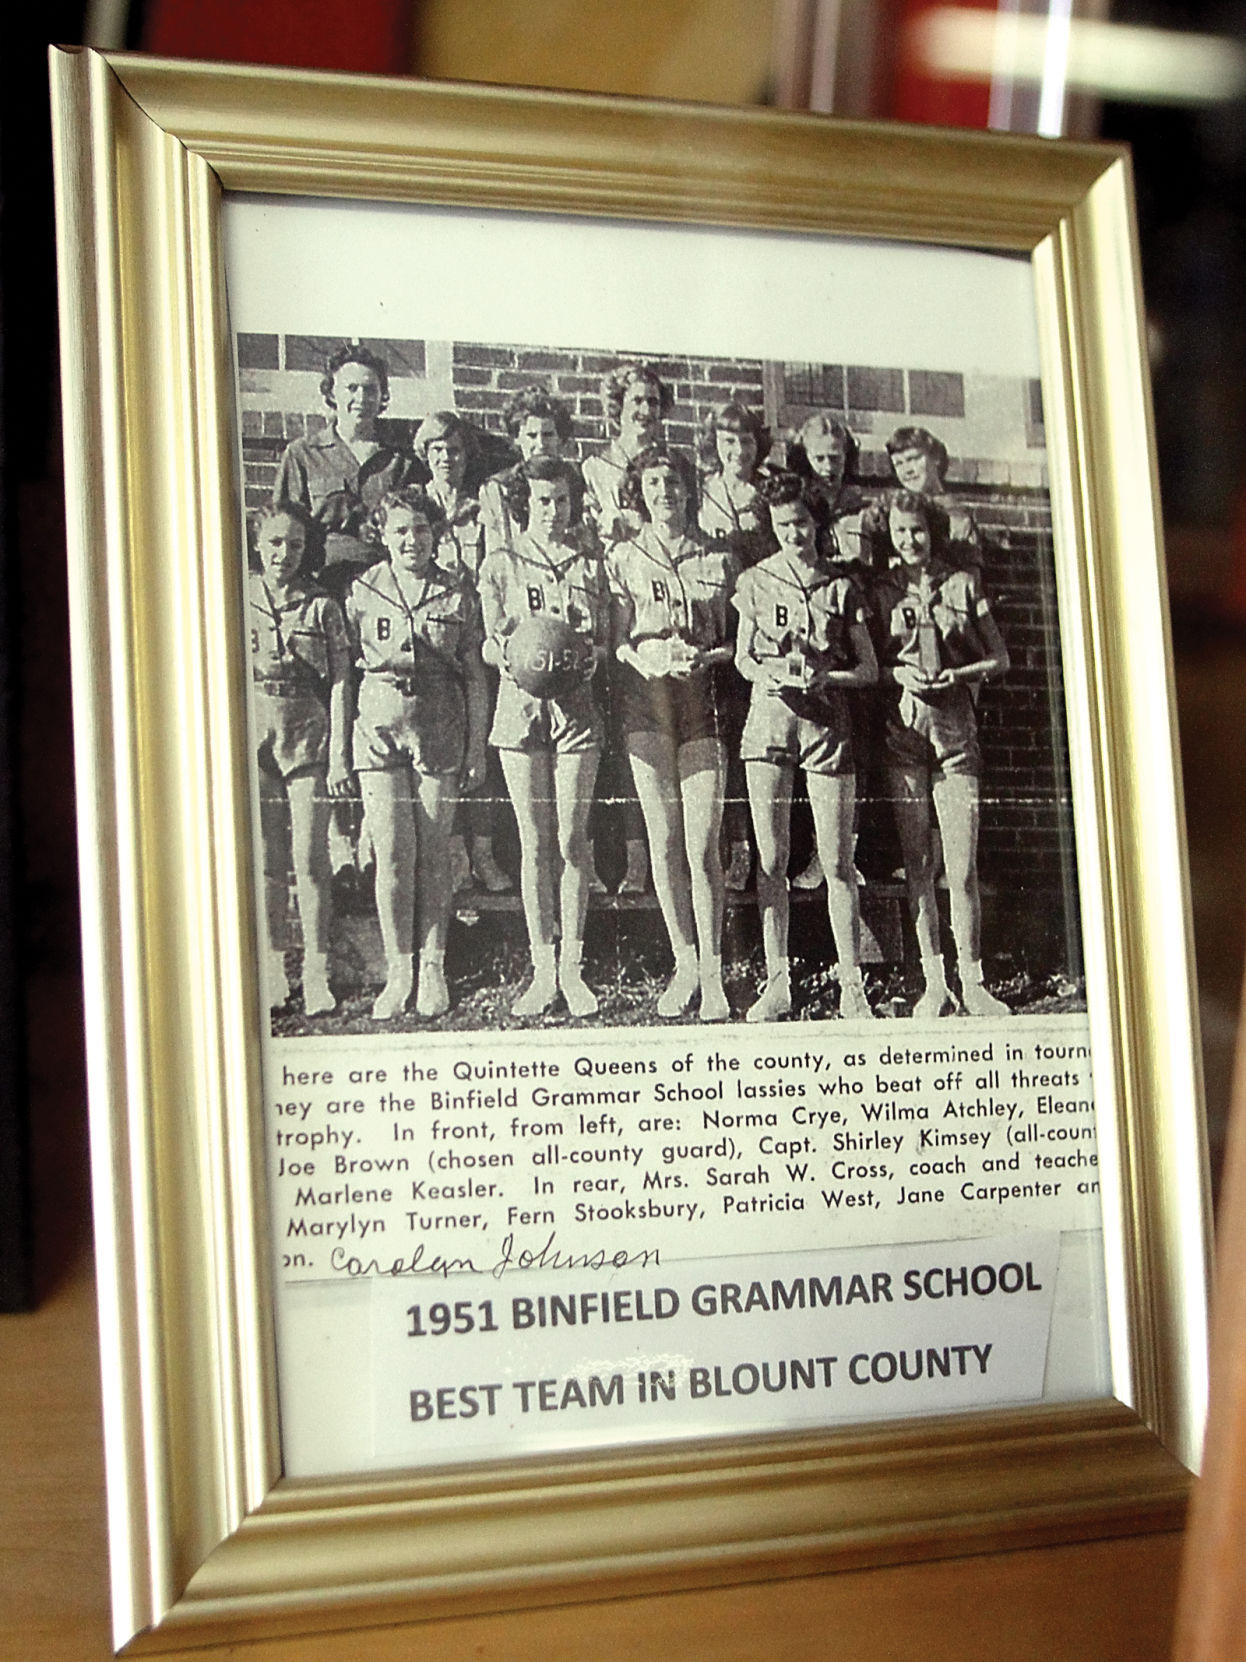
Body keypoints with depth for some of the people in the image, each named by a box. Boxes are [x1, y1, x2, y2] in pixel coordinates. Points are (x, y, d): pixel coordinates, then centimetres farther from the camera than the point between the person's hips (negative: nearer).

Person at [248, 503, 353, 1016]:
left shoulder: (322, 607, 5)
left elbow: (340, 684, 3)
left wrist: (339, 756, -4)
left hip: (308, 736, -1)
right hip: (251, 735, 1)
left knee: (310, 860, -5)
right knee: (263, 861, 4)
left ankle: (316, 974, 2)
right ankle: (271, 973, 13)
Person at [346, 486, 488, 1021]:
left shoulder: (456, 594, 5)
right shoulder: (362, 592, 5)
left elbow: (475, 676, 8)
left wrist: (477, 747, 5)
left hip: (440, 730, 0)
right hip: (379, 727, 0)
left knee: (433, 853, 3)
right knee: (392, 853, -4)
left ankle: (433, 971, 13)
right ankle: (398, 972, 5)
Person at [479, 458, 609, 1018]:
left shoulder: (590, 562, 11)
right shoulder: (501, 564, 9)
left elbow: (606, 637, 11)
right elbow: (490, 644, 8)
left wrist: (588, 656, -11)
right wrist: (510, 653, -14)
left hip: (576, 705, 0)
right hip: (521, 703, 0)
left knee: (572, 840, -2)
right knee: (534, 843, 2)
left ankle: (572, 967, 6)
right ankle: (542, 970, 8)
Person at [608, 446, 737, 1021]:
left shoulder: (718, 559, 12)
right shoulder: (621, 559, 11)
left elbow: (736, 640, 12)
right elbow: (615, 641, 7)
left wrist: (706, 657, -8)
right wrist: (644, 658, -13)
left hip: (704, 700, -1)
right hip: (645, 702, 1)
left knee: (702, 845, -8)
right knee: (663, 842, 2)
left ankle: (712, 973, -3)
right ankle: (685, 963, 12)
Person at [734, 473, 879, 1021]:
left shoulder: (842, 588, 10)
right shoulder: (755, 582, 12)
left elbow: (869, 669, 9)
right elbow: (743, 657, 13)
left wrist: (825, 677, -10)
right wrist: (770, 672, -9)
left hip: (828, 719, -1)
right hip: (769, 715, 1)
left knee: (837, 862, -3)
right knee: (770, 858, 0)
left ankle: (851, 986, 2)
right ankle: (776, 980, 6)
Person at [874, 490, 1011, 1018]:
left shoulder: (963, 584, 10)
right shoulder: (879, 591, 10)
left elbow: (1000, 660, 11)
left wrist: (959, 674, -7)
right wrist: (899, 674, -7)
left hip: (955, 726, -1)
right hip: (901, 730, 1)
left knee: (962, 867, -6)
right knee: (917, 864, 1)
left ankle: (972, 983, 0)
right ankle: (934, 982, 7)